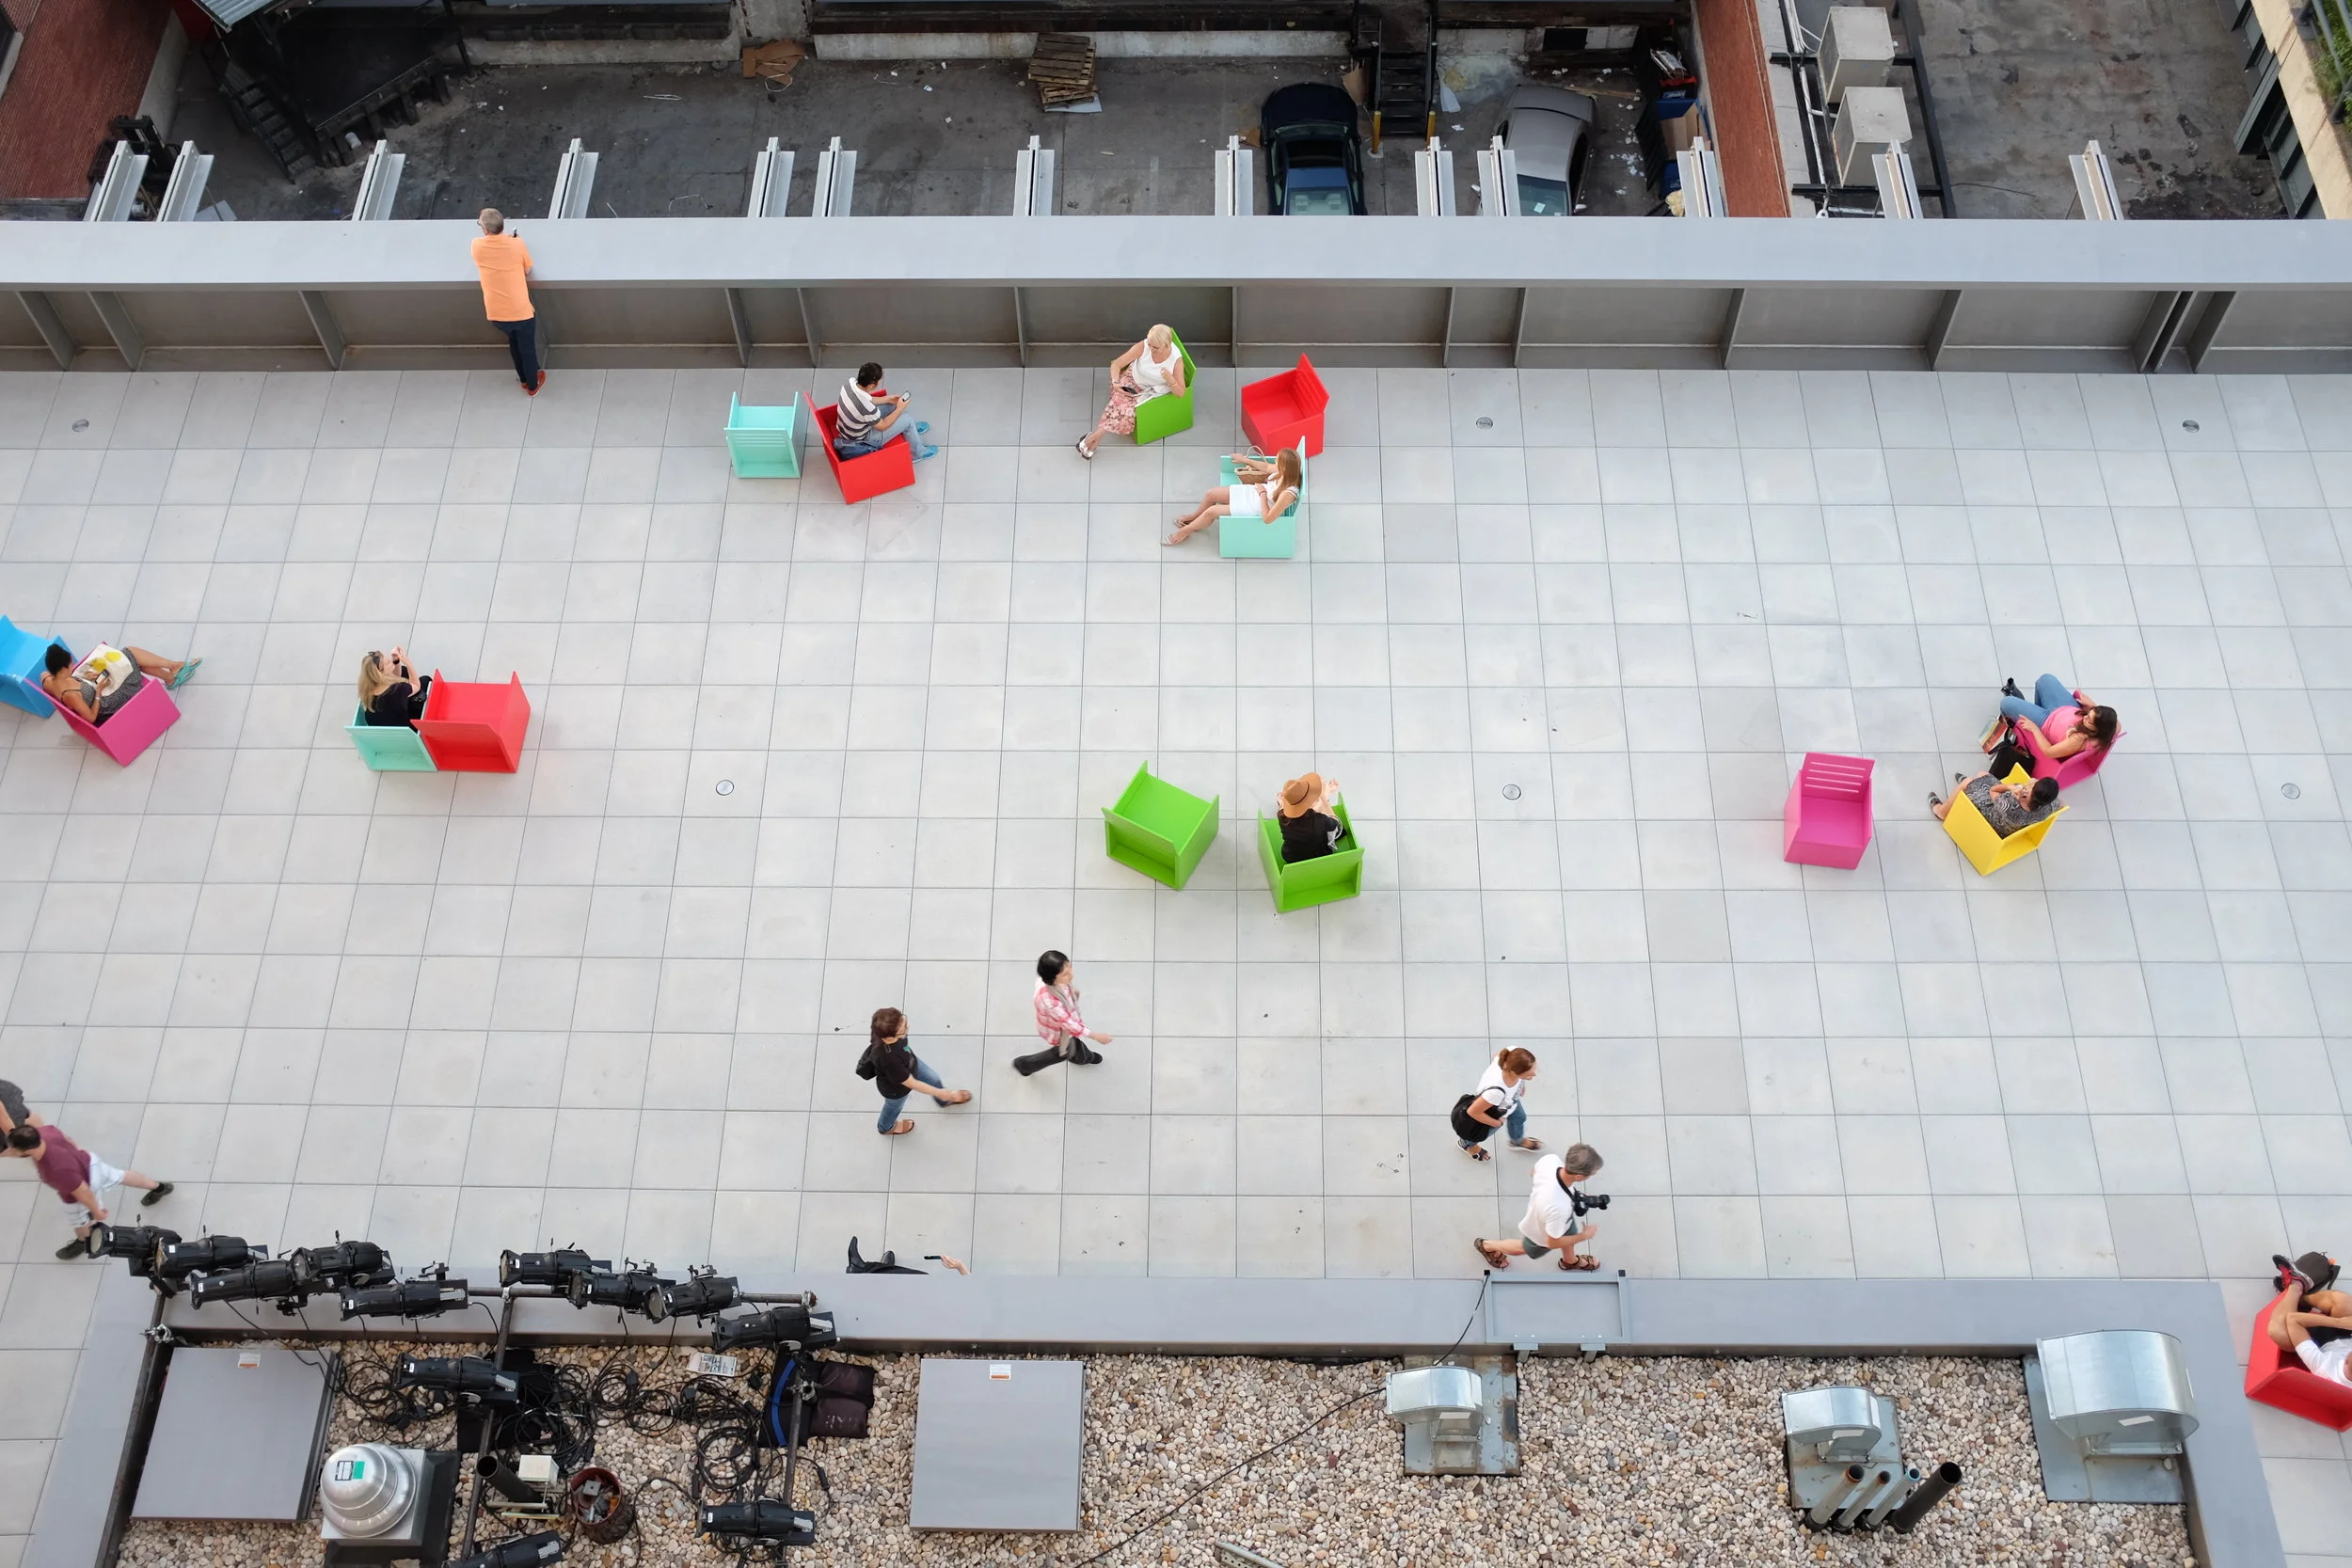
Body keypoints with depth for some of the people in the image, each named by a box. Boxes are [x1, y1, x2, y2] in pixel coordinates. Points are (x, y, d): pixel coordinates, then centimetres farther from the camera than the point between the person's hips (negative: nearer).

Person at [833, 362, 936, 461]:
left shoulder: (849, 383, -19)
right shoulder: (866, 408, -40)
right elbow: (882, 426, -19)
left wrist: (888, 399, 5)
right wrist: (900, 409, -10)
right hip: (861, 440, -7)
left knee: (891, 403, 16)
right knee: (907, 420, -1)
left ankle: (913, 427, 43)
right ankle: (918, 453, 24)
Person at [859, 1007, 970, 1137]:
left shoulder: (885, 1031, -34)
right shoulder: (888, 1059, -50)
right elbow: (911, 1084, -34)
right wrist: (939, 1093, -22)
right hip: (896, 1088, -5)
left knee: (934, 1079, 29)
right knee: (894, 1108, 29)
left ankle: (945, 1100, 64)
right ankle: (885, 1127, 65)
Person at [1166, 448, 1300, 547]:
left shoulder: (1288, 493, -40)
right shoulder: (1283, 472, -18)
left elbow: (1267, 518, -36)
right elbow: (1266, 467, 7)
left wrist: (1262, 494, -28)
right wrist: (1244, 460, 13)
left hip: (1249, 510, -7)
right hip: (1248, 492, 7)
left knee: (1211, 512, -3)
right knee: (1210, 494, 11)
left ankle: (1184, 531, 24)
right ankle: (1195, 516, 42)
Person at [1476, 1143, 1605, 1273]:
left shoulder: (1551, 1160, -35)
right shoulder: (1558, 1208, -51)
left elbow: (1535, 1171, -7)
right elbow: (1553, 1243, -30)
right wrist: (1584, 1236, -17)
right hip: (1542, 1235, -5)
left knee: (1569, 1232, 34)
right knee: (1525, 1248, 29)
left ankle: (1570, 1261, 67)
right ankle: (1487, 1246, 56)